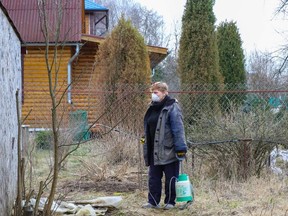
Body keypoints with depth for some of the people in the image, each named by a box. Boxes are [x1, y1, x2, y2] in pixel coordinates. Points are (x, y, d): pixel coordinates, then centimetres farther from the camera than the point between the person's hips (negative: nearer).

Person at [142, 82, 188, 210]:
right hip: (154, 152, 7)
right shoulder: (152, 108, 13)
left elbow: (178, 129, -16)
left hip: (168, 151, -7)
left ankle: (170, 202, 13)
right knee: (153, 177, 8)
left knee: (170, 178, 3)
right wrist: (145, 143, 20)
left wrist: (181, 147, -21)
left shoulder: (172, 108, -11)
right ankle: (153, 201, 14)